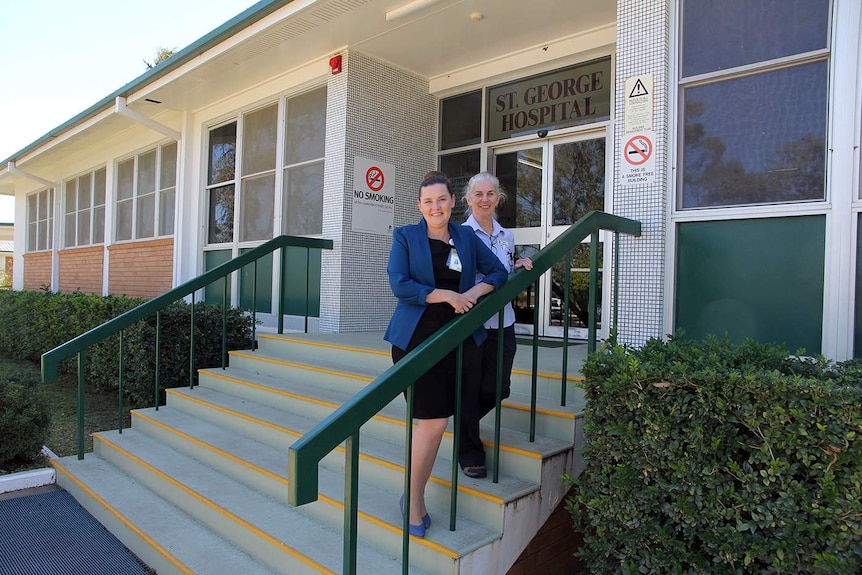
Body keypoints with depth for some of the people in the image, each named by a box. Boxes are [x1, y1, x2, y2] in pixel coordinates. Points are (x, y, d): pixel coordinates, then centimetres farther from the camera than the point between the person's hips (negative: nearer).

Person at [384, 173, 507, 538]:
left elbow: (498, 272, 13)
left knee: (435, 421, 8)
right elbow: (399, 285, -10)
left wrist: (475, 291, -6)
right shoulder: (405, 236, 1)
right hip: (417, 338, -4)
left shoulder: (466, 237, 11)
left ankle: (415, 496, 28)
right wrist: (446, 295, -14)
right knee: (434, 422, -7)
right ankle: (414, 501, 15)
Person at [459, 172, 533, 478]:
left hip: (502, 323, 5)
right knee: (469, 389, 5)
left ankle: (465, 422, 40)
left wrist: (519, 266, 3)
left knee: (498, 389, 10)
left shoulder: (507, 236, 11)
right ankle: (470, 453, 24)